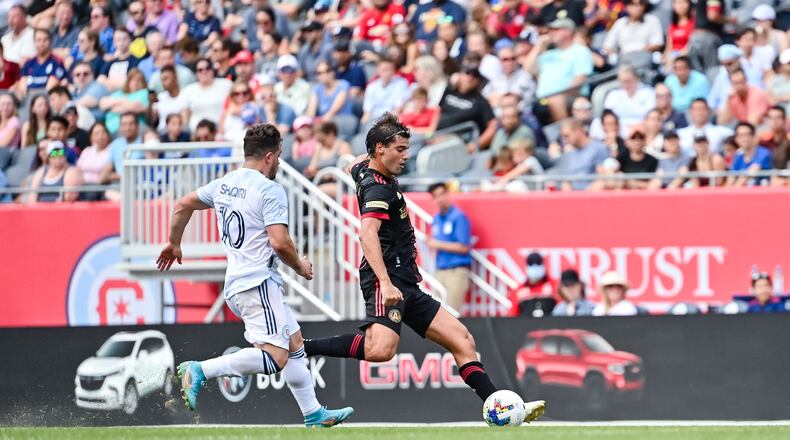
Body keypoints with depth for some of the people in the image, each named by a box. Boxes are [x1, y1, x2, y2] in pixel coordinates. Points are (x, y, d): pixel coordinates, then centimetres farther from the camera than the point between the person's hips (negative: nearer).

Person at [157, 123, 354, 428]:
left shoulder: (223, 184, 13)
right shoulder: (270, 191, -11)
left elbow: (183, 204, 24)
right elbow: (279, 242, -20)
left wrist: (174, 243, 39)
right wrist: (300, 267, -1)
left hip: (235, 283, 10)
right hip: (258, 284, -10)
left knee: (294, 342, 18)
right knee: (274, 358, -19)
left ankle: (313, 415, 21)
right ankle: (200, 371, -28)